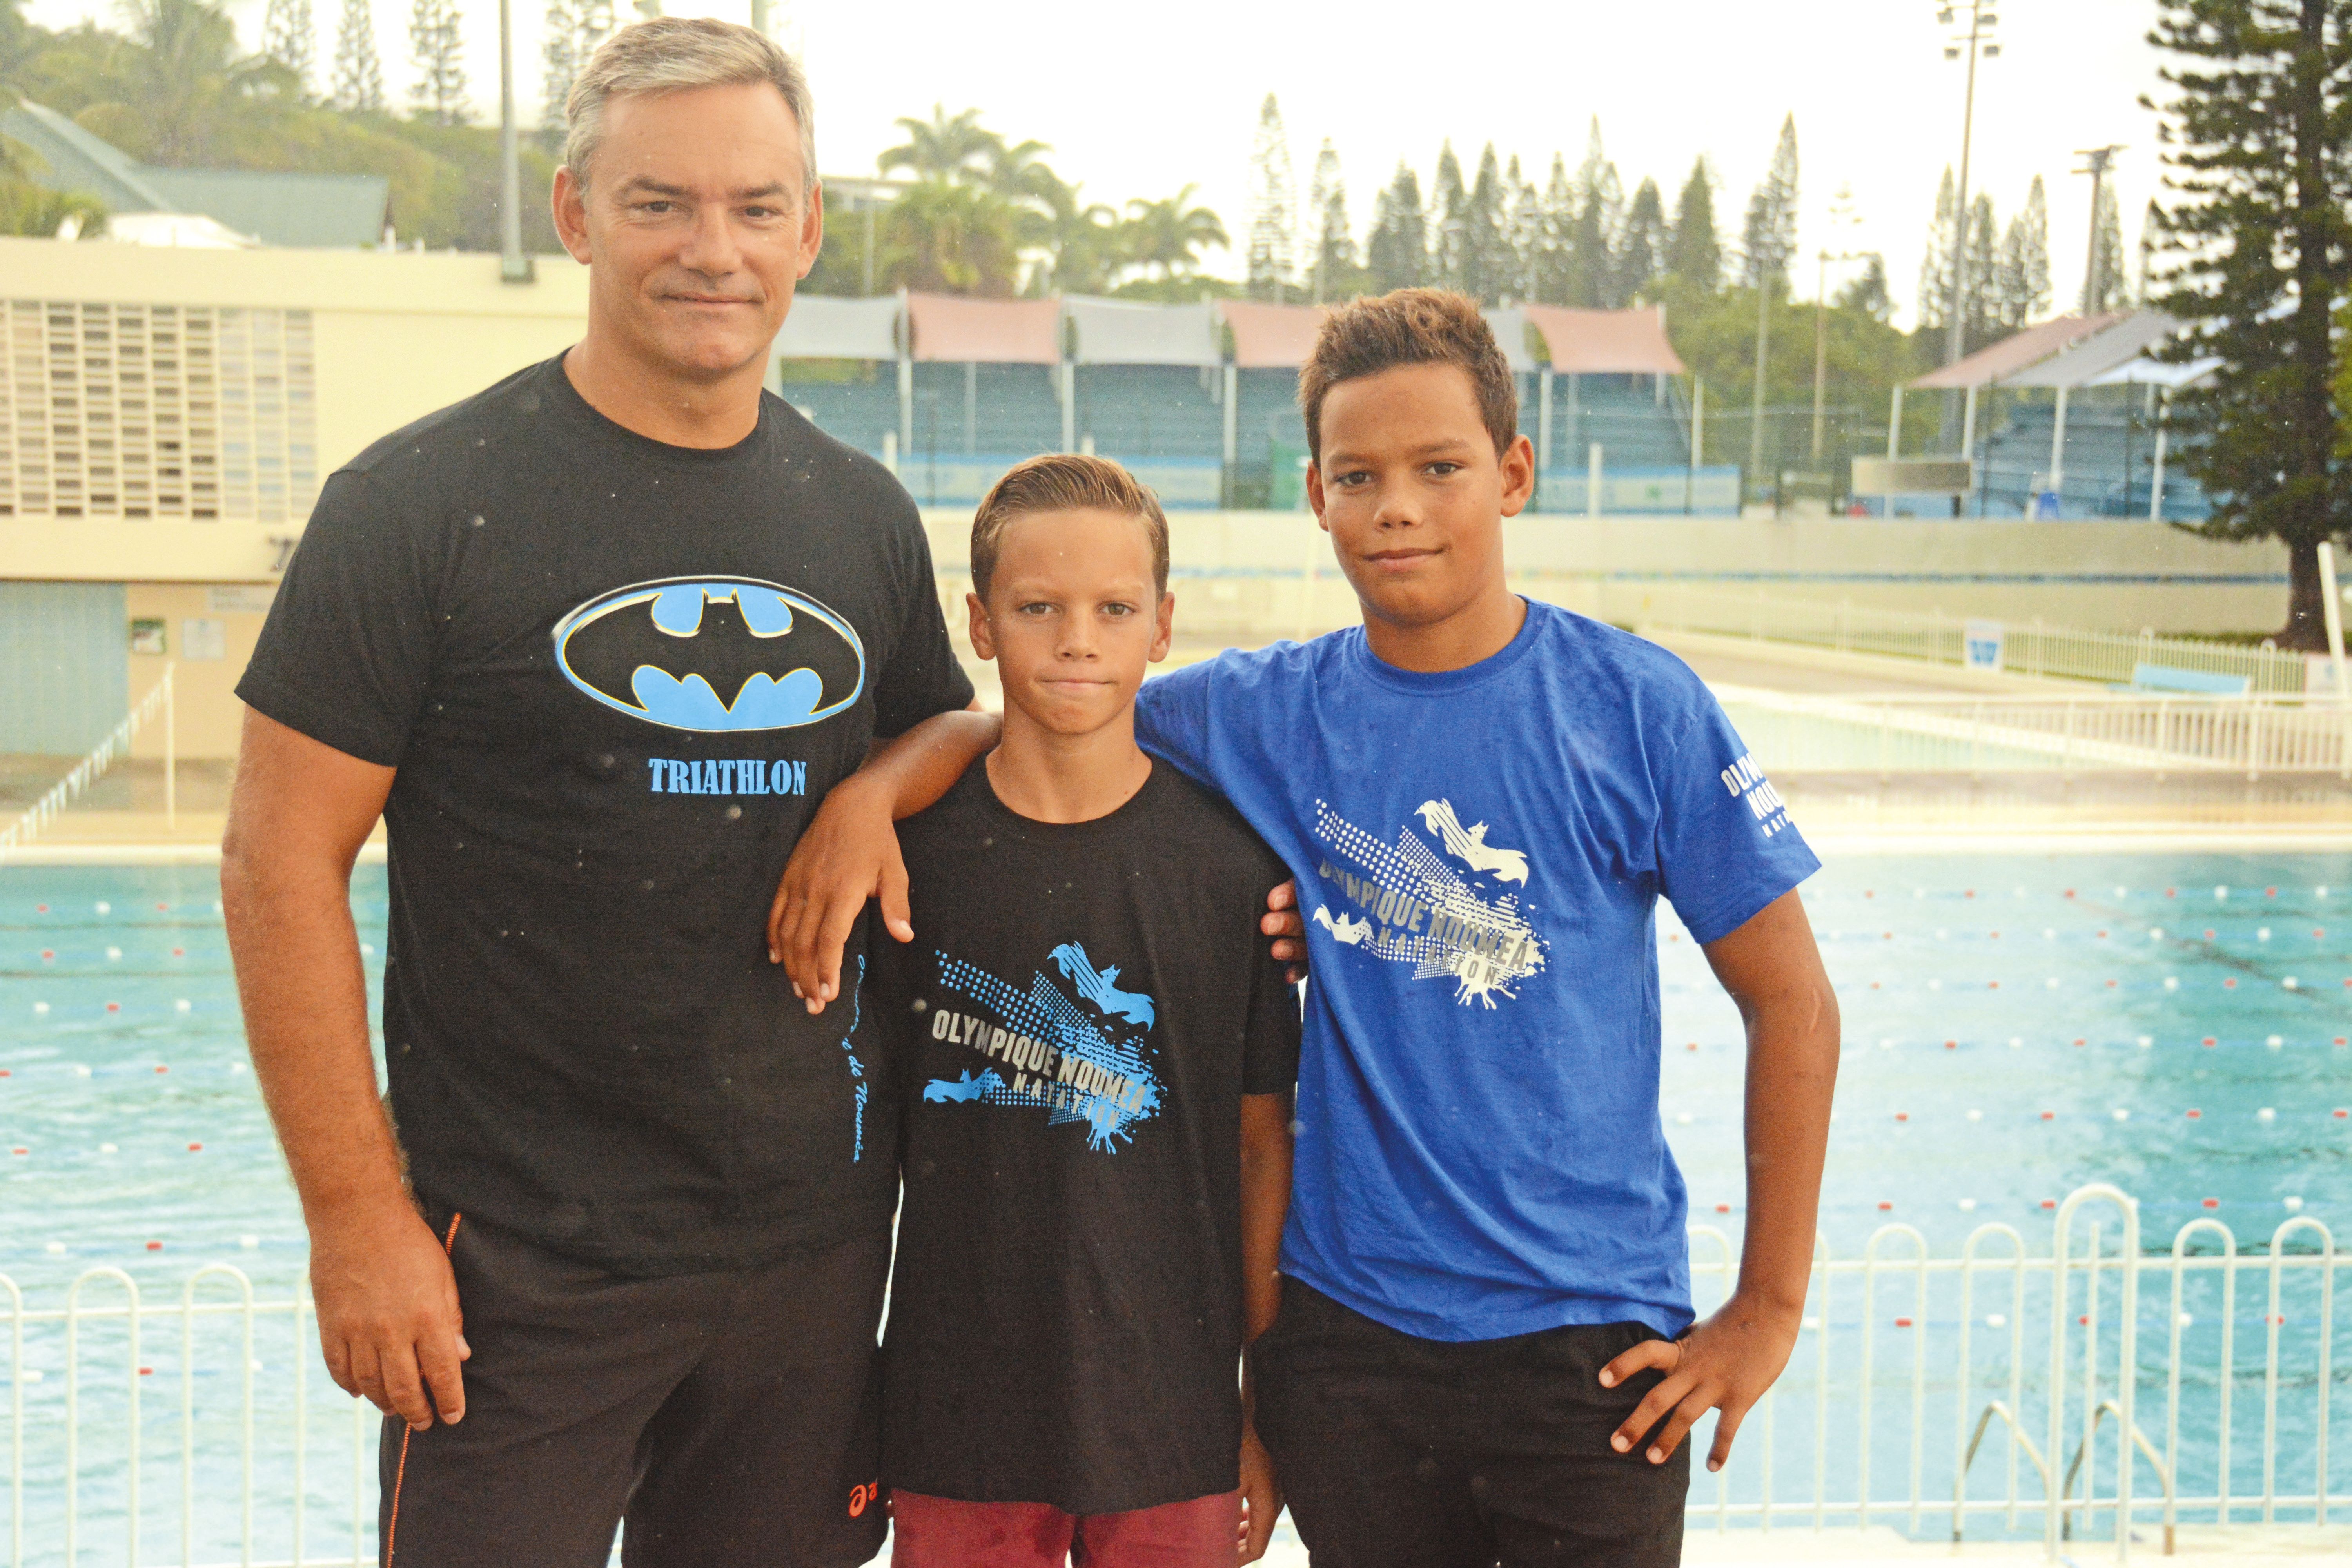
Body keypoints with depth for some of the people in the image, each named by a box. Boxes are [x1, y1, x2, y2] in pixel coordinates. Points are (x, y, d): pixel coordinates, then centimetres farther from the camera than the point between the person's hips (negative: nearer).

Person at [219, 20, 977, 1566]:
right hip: (519, 1253, -4)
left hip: (816, 1239, 5)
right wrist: (357, 1214, -12)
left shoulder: (865, 515, 6)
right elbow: (281, 862, -9)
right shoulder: (423, 501, -8)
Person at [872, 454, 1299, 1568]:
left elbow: (1262, 1144, 1)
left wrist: (1270, 1406, 3)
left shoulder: (1231, 863, -4)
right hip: (956, 1414, 1)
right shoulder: (913, 850, -3)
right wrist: (842, 1404, 5)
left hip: (1172, 1419, 0)